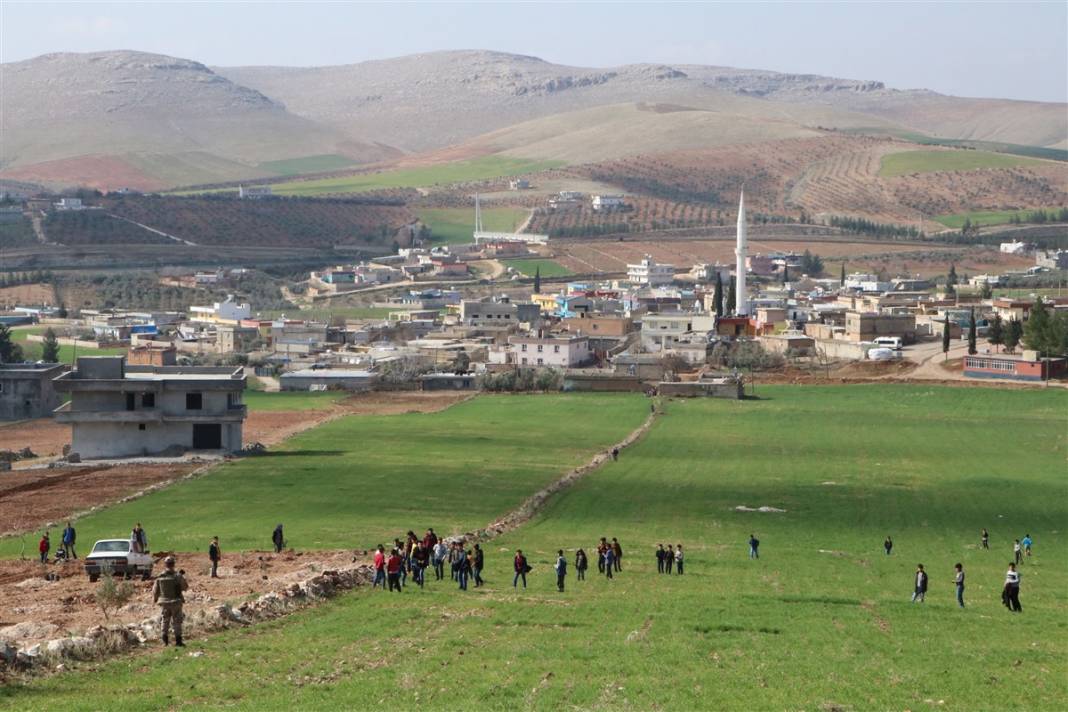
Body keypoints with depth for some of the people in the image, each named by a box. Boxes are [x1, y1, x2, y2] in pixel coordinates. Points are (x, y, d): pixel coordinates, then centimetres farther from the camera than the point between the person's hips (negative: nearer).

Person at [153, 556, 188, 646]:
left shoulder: (159, 577, -5)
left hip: (164, 603, 2)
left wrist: (154, 599, 21)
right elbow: (185, 586, 0)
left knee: (164, 621, 13)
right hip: (176, 602, -2)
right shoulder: (177, 576, -12)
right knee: (177, 622, 7)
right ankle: (178, 640, 7)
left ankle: (165, 640, 10)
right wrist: (182, 577, 15)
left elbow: (155, 590, 3)